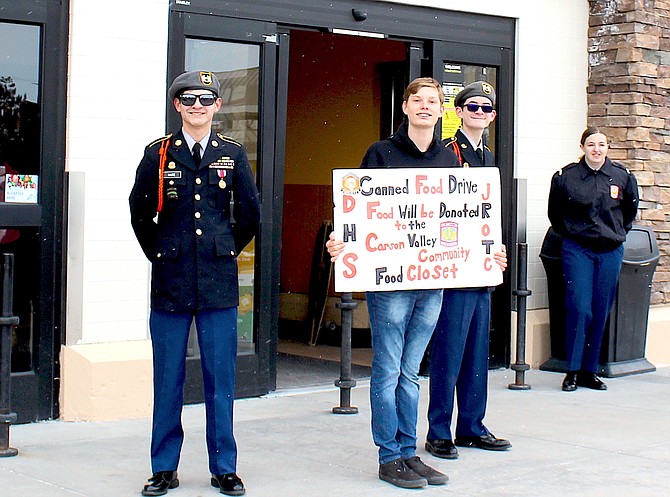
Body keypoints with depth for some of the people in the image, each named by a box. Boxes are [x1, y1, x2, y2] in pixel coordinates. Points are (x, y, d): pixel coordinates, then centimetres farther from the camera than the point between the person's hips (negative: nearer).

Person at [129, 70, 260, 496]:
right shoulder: (158, 154, 3)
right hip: (170, 284, 0)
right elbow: (140, 213, 11)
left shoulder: (233, 154, 6)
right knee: (168, 379, 5)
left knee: (221, 379, 4)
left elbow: (250, 214, 13)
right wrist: (161, 254, 11)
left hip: (219, 284, 0)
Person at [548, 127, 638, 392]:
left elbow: (630, 210, 19)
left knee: (601, 311, 5)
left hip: (610, 251, 2)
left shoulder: (622, 177, 2)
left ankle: (590, 371, 14)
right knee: (579, 308, -10)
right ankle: (573, 371, -1)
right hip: (577, 250, -2)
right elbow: (555, 214, 12)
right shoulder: (566, 177, -3)